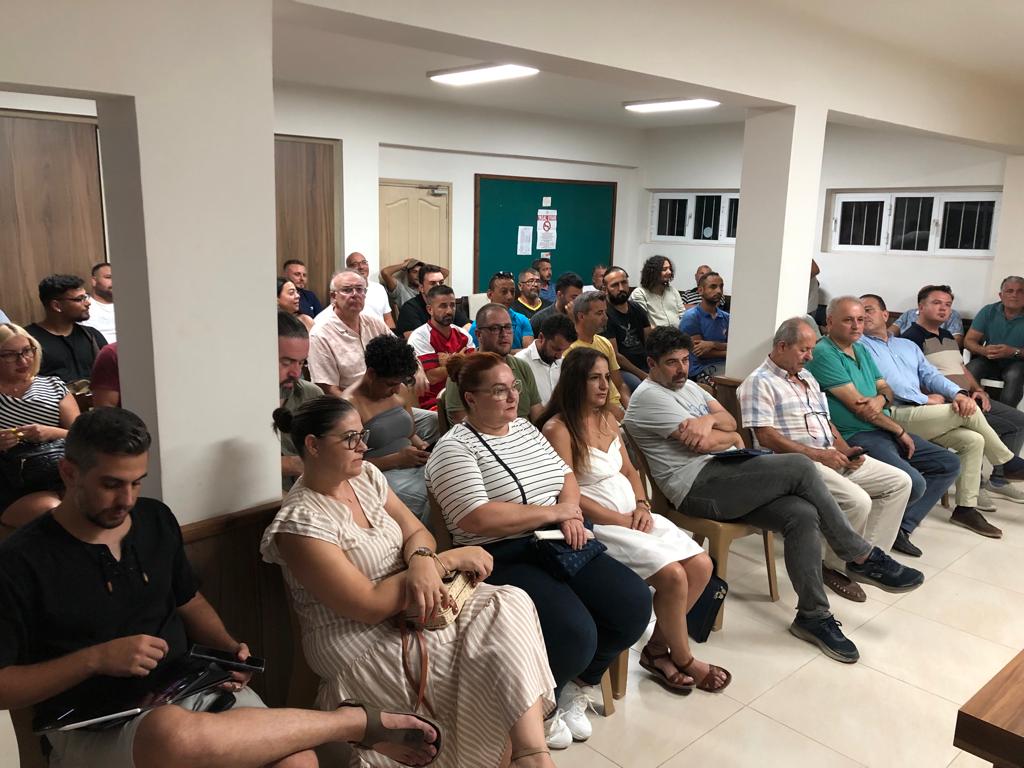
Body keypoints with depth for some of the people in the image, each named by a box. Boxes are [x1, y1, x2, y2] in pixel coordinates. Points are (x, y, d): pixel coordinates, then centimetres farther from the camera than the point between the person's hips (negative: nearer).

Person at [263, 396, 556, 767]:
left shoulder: (365, 475, 2)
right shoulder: (300, 522, -21)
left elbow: (417, 533, 5)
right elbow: (369, 607, -23)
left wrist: (422, 561, -21)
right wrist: (447, 561, -19)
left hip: (407, 608, 7)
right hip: (361, 644, -7)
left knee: (511, 606, -15)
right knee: (493, 650, -20)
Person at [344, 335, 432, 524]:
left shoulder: (400, 390, 13)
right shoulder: (350, 404, -9)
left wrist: (421, 445, 3)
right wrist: (396, 459, -16)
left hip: (413, 465, 7)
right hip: (381, 473, -7)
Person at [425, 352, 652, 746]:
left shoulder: (524, 427, 14)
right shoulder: (454, 448, -11)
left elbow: (566, 474, 18)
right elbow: (478, 519, -22)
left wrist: (571, 510, -5)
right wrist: (554, 511, -14)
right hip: (503, 559, -8)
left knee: (635, 603, -7)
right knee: (575, 635, -26)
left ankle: (577, 686, 18)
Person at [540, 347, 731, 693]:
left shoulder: (607, 418, 13)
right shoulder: (558, 428, -13)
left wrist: (642, 504, -1)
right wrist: (621, 520, -14)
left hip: (633, 515, 9)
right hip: (597, 524, -8)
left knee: (701, 565, -7)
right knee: (673, 575, -22)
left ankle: (657, 648, 8)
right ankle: (683, 659, 4)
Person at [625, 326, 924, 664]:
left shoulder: (686, 386, 21)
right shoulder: (649, 397, -9)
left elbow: (729, 421, 14)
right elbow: (705, 443, -14)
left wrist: (709, 420, -9)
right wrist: (732, 437, 7)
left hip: (721, 476, 9)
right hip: (697, 488, -9)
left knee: (803, 515, -16)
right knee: (800, 467, -19)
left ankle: (813, 616, -8)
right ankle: (862, 558, -4)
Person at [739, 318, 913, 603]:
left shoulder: (807, 378, 21)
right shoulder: (760, 382, -8)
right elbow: (765, 436, -16)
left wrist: (846, 450, 4)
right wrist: (816, 454, -18)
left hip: (831, 457, 9)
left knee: (900, 481, 1)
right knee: (858, 501, -28)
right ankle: (835, 567, -4)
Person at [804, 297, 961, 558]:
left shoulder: (862, 350, 17)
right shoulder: (824, 354, -13)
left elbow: (886, 389, 16)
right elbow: (857, 406, -15)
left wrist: (882, 399, -12)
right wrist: (900, 431, -6)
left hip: (885, 431, 10)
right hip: (855, 437, -10)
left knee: (950, 464, 6)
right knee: (914, 483, -27)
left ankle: (901, 527, 5)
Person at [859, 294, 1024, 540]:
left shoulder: (908, 345, 26)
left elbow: (931, 375, 13)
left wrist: (958, 393, -8)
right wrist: (925, 399, -9)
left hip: (920, 416, 7)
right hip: (893, 416, -7)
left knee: (973, 439, -12)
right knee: (969, 413, -14)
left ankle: (966, 508, -4)